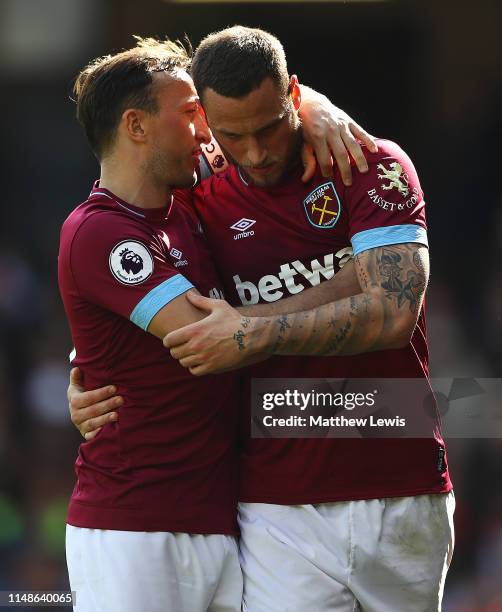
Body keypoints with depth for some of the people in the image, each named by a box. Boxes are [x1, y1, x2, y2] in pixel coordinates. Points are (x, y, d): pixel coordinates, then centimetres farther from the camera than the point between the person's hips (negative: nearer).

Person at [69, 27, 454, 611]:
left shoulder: (374, 167, -2)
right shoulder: (204, 208, 8)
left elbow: (395, 315, -15)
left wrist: (258, 335, -19)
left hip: (403, 492, -1)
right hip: (280, 507, 1)